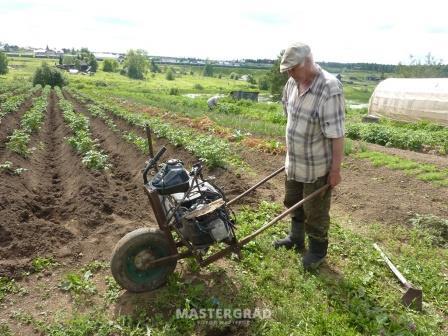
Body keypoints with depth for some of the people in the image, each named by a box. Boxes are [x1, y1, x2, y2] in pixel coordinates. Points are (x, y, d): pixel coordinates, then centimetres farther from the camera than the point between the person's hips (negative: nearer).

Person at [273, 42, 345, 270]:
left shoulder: (329, 89, -26)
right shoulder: (293, 83, -1)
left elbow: (336, 134, -24)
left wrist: (335, 169, -20)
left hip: (317, 166, -8)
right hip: (294, 162, 8)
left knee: (315, 212, 9)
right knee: (292, 202, 23)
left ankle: (318, 250, 32)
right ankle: (296, 238, 46)